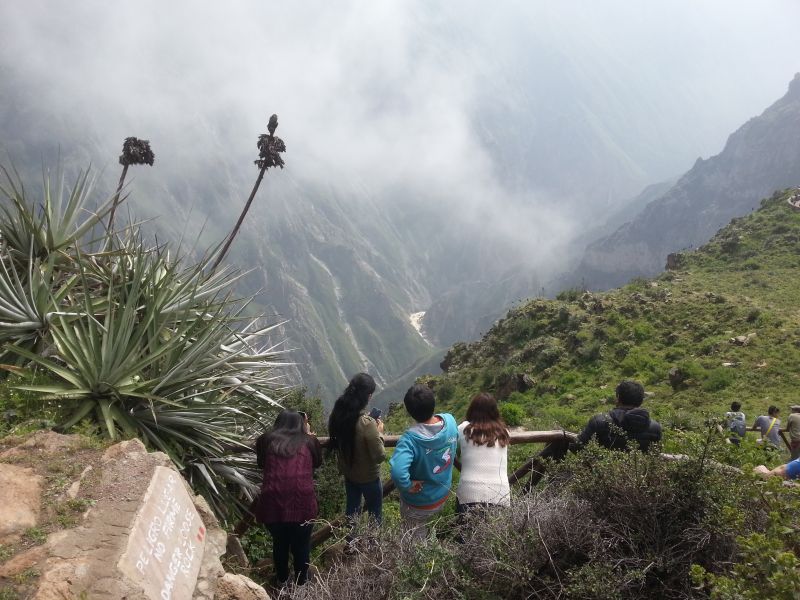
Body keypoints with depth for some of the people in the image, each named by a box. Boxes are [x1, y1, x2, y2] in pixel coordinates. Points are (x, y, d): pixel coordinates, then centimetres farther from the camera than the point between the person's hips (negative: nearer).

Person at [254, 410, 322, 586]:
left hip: (272, 502, 1)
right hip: (302, 501, -1)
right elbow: (317, 463, 30)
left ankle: (282, 580, 43)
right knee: (301, 545, 21)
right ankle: (301, 583, 38)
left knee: (279, 543, 25)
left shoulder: (266, 441, 12)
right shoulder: (308, 442, 11)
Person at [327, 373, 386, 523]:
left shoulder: (337, 415, -15)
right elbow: (380, 456, -26)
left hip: (348, 473, 6)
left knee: (351, 508, 27)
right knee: (374, 515, 19)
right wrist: (379, 433, -12)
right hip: (368, 478, -6)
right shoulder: (367, 424, -35)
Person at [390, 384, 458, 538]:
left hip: (419, 504, -5)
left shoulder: (410, 439, -39)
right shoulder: (450, 420, -21)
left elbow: (397, 472, -52)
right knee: (424, 526, 36)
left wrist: (408, 485, -31)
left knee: (417, 538, 25)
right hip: (443, 495, 5)